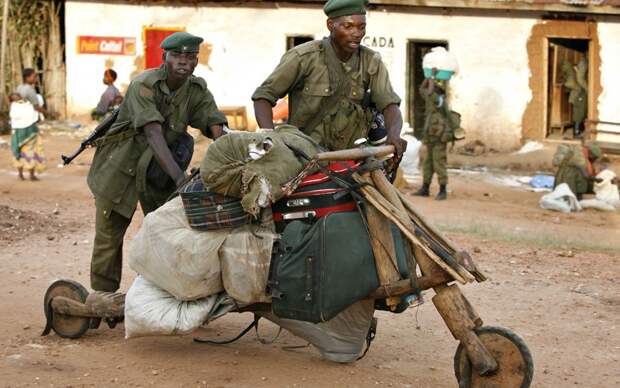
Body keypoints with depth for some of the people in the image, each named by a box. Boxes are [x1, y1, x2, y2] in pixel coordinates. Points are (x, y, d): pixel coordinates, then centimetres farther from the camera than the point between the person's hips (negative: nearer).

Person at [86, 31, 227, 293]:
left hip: (158, 170, 5)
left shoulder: (198, 90, -6)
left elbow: (217, 129, -16)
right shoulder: (144, 85, -23)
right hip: (121, 166, -5)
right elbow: (153, 134, -35)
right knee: (109, 235, 0)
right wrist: (179, 176, -48)